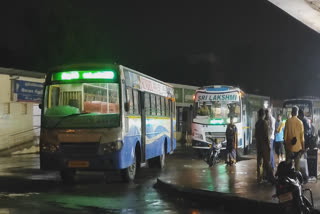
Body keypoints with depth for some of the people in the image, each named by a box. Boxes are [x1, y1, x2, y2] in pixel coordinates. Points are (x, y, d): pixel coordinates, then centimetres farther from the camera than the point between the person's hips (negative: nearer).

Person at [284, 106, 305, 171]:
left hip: (289, 146, 0)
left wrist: (285, 144, 10)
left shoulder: (288, 121, -6)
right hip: (298, 147, 0)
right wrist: (303, 147, 7)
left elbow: (285, 133, -2)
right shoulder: (300, 122, -6)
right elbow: (302, 135, -2)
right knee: (297, 163, 5)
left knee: (288, 163, 7)